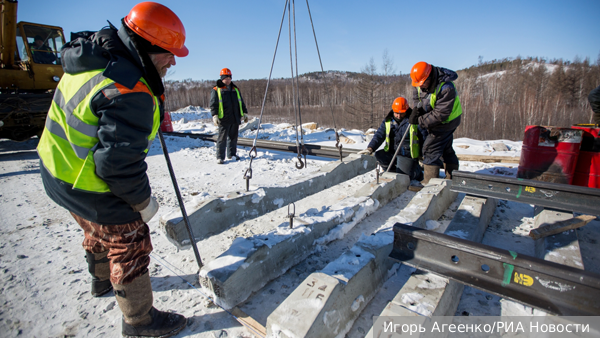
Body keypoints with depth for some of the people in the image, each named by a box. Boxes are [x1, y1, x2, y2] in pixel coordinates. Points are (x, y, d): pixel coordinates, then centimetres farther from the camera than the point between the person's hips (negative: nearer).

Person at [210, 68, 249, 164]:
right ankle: (220, 157, 2)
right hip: (224, 120, -5)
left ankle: (232, 154, 25)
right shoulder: (216, 90, 3)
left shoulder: (236, 90, 18)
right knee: (222, 138, -3)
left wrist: (245, 113, 15)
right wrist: (215, 115, -15)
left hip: (235, 119, 5)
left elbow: (241, 103, 23)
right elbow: (213, 104, -3)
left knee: (233, 137, 12)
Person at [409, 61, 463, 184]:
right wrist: (416, 109, -15)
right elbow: (416, 97, 5)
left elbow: (440, 114, -33)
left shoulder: (446, 88, -33)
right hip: (433, 118, 9)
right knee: (446, 148, 16)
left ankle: (430, 182, -2)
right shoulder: (420, 83, -10)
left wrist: (420, 121, -32)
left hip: (446, 120, -9)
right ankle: (452, 178, 30)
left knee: (430, 148, -11)